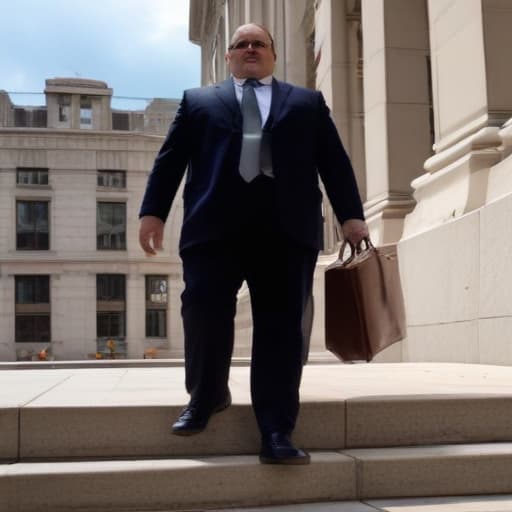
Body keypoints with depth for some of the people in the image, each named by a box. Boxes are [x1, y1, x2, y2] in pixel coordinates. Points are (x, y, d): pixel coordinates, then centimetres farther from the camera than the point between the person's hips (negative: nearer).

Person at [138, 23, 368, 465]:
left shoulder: (307, 103, 22)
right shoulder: (198, 100, 22)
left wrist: (352, 215, 0)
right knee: (205, 313, -6)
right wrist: (153, 211, -1)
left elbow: (334, 161, 12)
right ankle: (206, 395, 21)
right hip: (215, 223, 0)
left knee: (281, 327, -4)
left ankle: (277, 434, 0)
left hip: (287, 227, 0)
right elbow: (170, 159, 12)